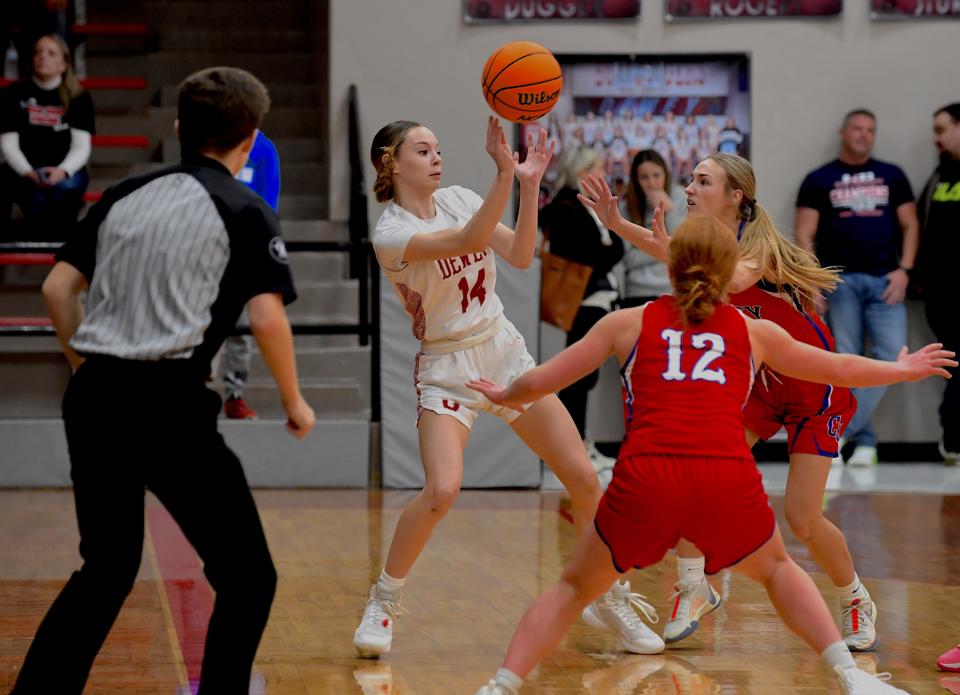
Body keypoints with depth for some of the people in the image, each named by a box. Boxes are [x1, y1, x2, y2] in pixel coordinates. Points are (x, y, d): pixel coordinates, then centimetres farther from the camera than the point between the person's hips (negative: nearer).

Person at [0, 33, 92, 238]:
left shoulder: (79, 97, 0)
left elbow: (81, 146, -8)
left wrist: (62, 171, -30)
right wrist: (29, 173, -24)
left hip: (64, 170, 0)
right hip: (24, 171, 0)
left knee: (66, 188, -35)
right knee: (38, 198, -35)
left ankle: (62, 242, -15)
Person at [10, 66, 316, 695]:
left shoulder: (127, 195, 15)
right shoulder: (243, 211, 0)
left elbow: (58, 288, 14)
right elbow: (268, 318, -10)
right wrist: (295, 402, 3)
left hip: (94, 402, 6)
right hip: (168, 404, -6)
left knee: (106, 572, 21)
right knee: (247, 578, 6)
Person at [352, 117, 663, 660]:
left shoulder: (457, 198, 3)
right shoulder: (389, 232, -16)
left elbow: (520, 255, -4)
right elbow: (468, 240, -32)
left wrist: (529, 185, -16)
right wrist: (505, 173, -42)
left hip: (506, 353, 5)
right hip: (447, 370, -5)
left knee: (584, 478, 0)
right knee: (441, 492, -26)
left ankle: (611, 600, 18)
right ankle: (383, 603, -3)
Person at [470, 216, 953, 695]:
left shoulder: (629, 323, 18)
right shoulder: (753, 331, 22)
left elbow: (540, 383, 21)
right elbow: (840, 370, 36)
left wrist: (503, 395, 43)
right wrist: (903, 370, 53)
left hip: (645, 477, -1)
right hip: (728, 479, 1)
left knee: (574, 587, 21)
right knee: (775, 568, 30)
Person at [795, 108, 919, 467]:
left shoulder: (892, 176, 12)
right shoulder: (819, 180, 6)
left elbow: (909, 224, 10)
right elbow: (805, 236, 2)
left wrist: (904, 270, -4)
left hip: (884, 281, 2)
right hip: (840, 280, -2)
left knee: (892, 355, -13)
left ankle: (841, 428, -6)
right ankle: (864, 442, 9)